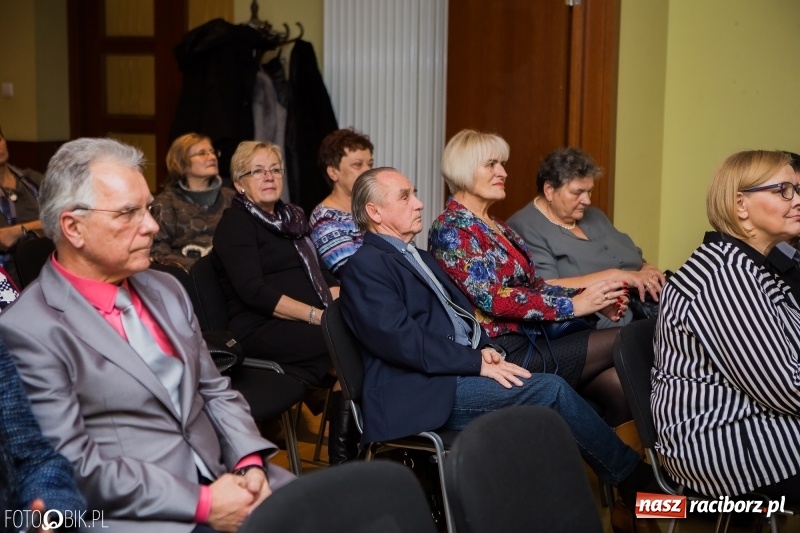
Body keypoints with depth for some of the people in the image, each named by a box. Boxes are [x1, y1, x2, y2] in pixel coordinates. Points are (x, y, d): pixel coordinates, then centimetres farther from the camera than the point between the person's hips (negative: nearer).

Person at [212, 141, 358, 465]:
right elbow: (253, 291, -13)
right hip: (261, 329, -7)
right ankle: (342, 459, -19)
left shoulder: (292, 217, 23)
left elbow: (321, 273, 19)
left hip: (304, 323, 7)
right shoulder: (235, 223, 0)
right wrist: (317, 316, -20)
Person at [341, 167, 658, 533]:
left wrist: (485, 347, 0)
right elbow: (402, 339, -18)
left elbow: (461, 310, 22)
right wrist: (477, 362, -18)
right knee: (550, 389, -18)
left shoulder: (420, 258, 22)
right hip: (422, 391, -8)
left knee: (547, 390, -14)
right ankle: (632, 477, -3)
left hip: (458, 371, 9)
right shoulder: (365, 266, -7)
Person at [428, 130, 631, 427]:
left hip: (532, 337, 8)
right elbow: (492, 299, -19)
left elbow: (535, 285, 15)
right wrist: (573, 305, -19)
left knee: (619, 384, -14)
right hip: (506, 350, -8)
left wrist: (592, 299, -3)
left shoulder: (497, 227, 20)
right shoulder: (450, 229, -8)